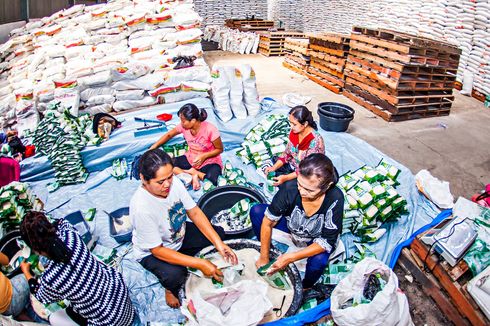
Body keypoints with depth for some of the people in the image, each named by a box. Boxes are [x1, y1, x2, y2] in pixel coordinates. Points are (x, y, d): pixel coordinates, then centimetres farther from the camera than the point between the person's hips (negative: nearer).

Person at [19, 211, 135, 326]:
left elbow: (42, 297, 2)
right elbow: (62, 223, 9)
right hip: (120, 287, 4)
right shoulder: (71, 235, -19)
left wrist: (26, 272, 14)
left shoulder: (49, 279, -27)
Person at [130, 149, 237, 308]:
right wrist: (199, 263, -33)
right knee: (174, 275, -33)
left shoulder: (174, 182, -22)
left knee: (218, 233, -1)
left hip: (179, 235, 6)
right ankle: (171, 289, 5)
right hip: (152, 252, -6)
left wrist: (219, 244, -22)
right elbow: (157, 250, -30)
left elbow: (195, 213, -12)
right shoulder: (141, 208, -38)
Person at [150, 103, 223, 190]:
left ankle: (191, 172, -11)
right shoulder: (184, 126, -11)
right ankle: (193, 175, -17)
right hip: (190, 159, 5)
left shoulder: (210, 130, -26)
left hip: (209, 162, -5)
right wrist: (154, 146, 4)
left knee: (212, 180, -38)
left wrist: (204, 156, -26)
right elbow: (169, 135, 8)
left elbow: (220, 149, -13)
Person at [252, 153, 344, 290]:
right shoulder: (290, 188, -32)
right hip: (291, 226, 2)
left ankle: (306, 286, 4)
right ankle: (269, 252, 9)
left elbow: (326, 241, -29)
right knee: (256, 211, -17)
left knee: (318, 261, -33)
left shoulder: (335, 199, -36)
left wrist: (290, 258, -34)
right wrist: (264, 257, -16)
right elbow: (268, 221, -19)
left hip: (317, 239, -2)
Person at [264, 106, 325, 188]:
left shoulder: (315, 141, -30)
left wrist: (286, 178, -31)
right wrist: (274, 167, -13)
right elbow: (287, 153, 1)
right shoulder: (294, 132, -10)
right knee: (268, 172, -2)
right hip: (292, 166, 6)